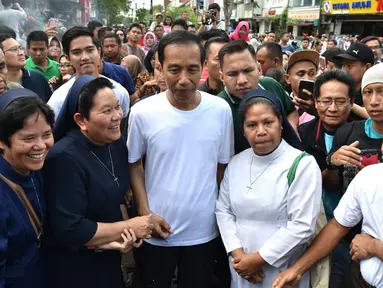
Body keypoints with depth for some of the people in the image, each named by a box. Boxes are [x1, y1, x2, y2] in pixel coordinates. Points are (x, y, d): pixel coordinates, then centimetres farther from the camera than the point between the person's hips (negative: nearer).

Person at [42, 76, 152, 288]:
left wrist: (123, 235, -13)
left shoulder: (116, 143, -3)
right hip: (73, 270, -6)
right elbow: (70, 231, -29)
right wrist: (128, 227, -21)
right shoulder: (65, 158, -26)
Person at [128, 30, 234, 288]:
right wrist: (145, 212, -8)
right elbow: (134, 164, 0)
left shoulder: (221, 110, -10)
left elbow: (223, 166, 2)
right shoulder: (142, 112, -13)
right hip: (157, 231, -1)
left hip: (204, 230, 1)